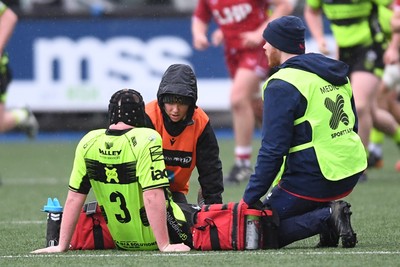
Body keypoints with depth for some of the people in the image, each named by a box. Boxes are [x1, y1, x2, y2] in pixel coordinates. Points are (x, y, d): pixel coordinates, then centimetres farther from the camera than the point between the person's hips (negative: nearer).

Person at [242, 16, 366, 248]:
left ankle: (326, 218, -16)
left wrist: (251, 198, -13)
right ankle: (325, 210, 8)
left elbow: (273, 149, -17)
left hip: (312, 180, -8)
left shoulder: (282, 85, -13)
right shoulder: (336, 72, 13)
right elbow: (352, 125, 21)